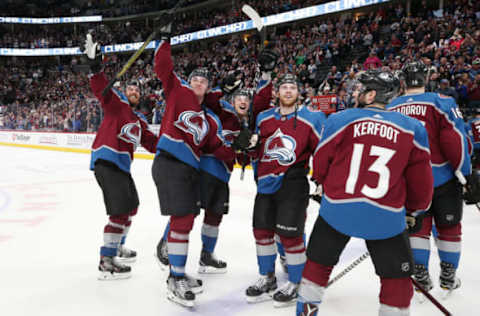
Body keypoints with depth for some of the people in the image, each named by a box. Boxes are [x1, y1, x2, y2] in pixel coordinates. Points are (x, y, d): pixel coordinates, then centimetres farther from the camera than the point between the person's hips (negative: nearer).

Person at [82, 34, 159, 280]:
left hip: (122, 165, 10)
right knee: (121, 210, -16)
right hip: (106, 160, -10)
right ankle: (106, 262, -12)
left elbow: (151, 142, 19)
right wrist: (95, 65, -27)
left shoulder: (139, 121, 24)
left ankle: (117, 246, 40)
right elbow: (101, 89, -13)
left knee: (131, 206, 22)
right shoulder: (116, 102, 4)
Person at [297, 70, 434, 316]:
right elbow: (421, 178, 3)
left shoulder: (340, 119, -4)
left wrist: (322, 184, 27)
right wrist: (413, 208, 22)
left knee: (318, 261, 22)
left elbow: (320, 163, 6)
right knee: (397, 277, 17)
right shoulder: (412, 128, 1)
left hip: (337, 209, 1)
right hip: (386, 216, 0)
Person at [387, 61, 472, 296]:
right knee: (448, 226, 15)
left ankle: (420, 273, 16)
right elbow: (455, 140, -16)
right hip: (442, 177, -3)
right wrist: (466, 174, -8)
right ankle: (448, 276, 25)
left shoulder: (390, 108, 1)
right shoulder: (441, 102, -12)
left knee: (418, 224, 17)